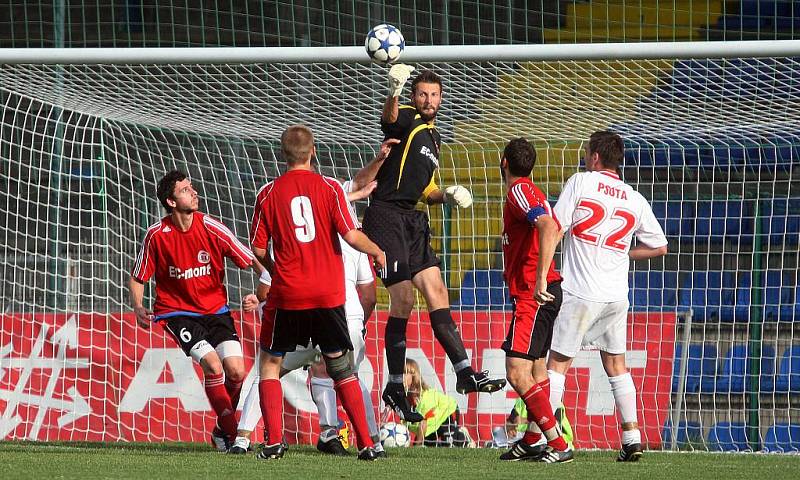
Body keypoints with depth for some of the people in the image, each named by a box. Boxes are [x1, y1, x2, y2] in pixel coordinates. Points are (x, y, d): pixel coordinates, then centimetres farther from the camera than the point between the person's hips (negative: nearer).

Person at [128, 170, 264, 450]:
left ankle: (223, 430, 14)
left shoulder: (211, 228, -10)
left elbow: (250, 261, -5)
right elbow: (137, 279, 1)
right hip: (177, 310, -2)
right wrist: (138, 307, -18)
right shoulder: (157, 235, -11)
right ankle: (232, 432, -9)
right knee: (212, 365, -23)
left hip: (215, 309, 2)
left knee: (236, 372, -11)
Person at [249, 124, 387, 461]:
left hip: (287, 294, -1)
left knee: (270, 363, 14)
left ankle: (273, 441, 2)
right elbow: (351, 235, -8)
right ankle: (366, 444, 5)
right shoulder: (329, 188, -3)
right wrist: (377, 252, 11)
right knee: (341, 368, 10)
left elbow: (258, 249, 1)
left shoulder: (269, 193, -1)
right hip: (328, 294, 1)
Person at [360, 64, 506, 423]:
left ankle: (465, 372, 7)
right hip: (386, 215, -8)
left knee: (437, 293, 5)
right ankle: (395, 387, -4)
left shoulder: (433, 138, 22)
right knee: (403, 301, -10)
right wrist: (394, 93, -54)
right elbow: (390, 117, -32)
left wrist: (447, 195, 9)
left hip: (412, 221, 8)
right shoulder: (406, 119, -4)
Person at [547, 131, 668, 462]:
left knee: (558, 362, 2)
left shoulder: (582, 181, -5)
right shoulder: (635, 199, 7)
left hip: (579, 294, -4)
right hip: (616, 296, 4)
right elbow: (659, 247, 13)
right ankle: (632, 438, 10)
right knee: (616, 364, 15)